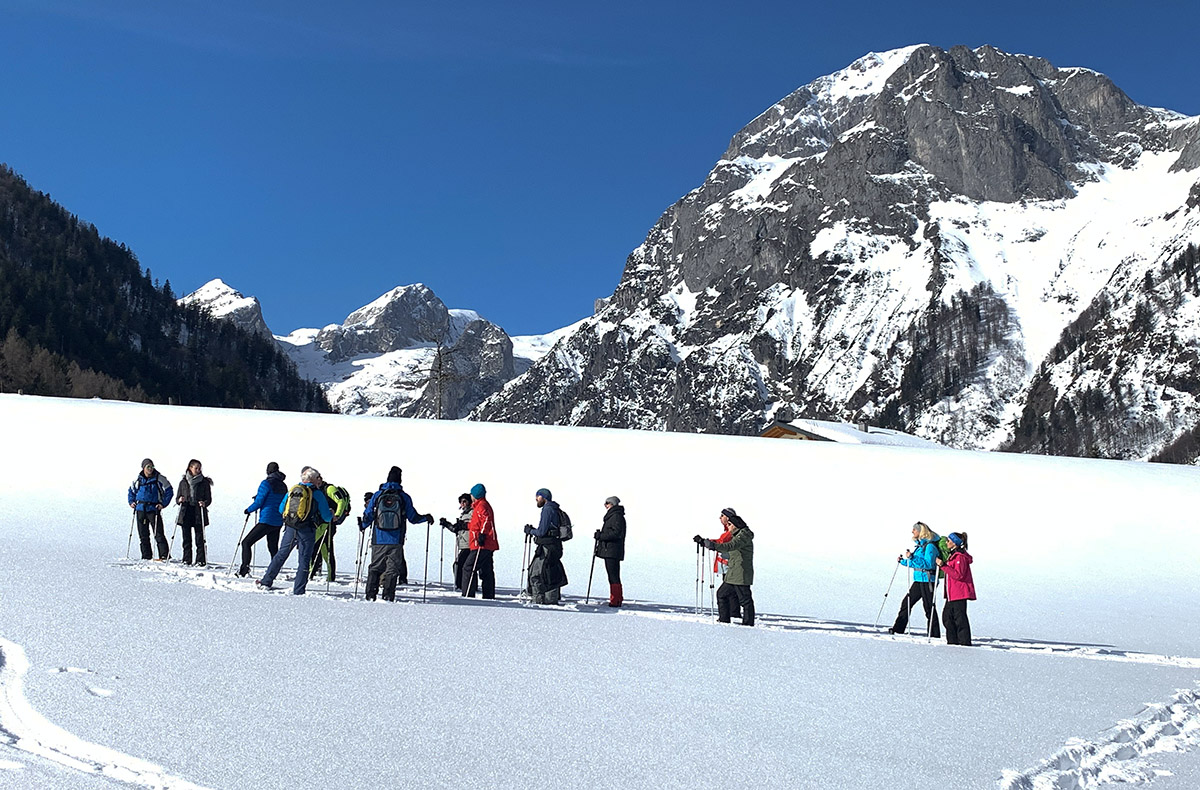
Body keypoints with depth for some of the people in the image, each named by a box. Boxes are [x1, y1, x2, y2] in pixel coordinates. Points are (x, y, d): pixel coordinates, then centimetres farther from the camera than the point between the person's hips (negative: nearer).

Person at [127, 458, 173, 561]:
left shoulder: (159, 479, -4)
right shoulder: (137, 479, 6)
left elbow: (169, 491, 1)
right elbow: (131, 490, 23)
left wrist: (163, 503, -7)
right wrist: (131, 502, 9)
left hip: (154, 509, -4)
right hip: (140, 510, 4)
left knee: (159, 534, -9)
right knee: (143, 534, 8)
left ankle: (164, 555, -9)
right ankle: (146, 556, 16)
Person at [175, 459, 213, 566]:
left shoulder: (205, 482, 5)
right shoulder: (183, 482, 10)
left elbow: (209, 498, 4)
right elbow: (177, 498, 14)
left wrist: (204, 503, -16)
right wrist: (179, 500, -9)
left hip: (199, 513, -2)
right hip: (186, 513, 2)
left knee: (199, 537, -5)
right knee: (186, 537, 4)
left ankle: (201, 560, -2)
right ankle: (187, 560, 10)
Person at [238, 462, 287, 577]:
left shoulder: (266, 483, -9)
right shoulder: (283, 486, 11)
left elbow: (259, 502, -10)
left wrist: (248, 510, 8)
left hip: (266, 520, -7)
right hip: (278, 522, 7)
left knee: (246, 542, -3)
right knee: (273, 547, 15)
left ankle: (244, 568, -16)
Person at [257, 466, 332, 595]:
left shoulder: (292, 490, 10)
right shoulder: (317, 493, -2)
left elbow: (281, 509, 18)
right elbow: (326, 516, 0)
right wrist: (331, 514, 22)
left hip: (290, 528, 4)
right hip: (306, 531, -4)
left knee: (281, 554, 15)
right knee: (304, 559, 3)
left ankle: (266, 581, 17)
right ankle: (298, 590, 1)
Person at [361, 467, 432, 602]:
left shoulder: (377, 495, 2)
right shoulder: (404, 497, -1)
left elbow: (368, 516, 6)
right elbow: (413, 518, 4)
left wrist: (363, 526, 27)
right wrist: (427, 518, 21)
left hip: (378, 540, 1)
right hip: (396, 541, -1)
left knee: (375, 567, 10)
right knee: (392, 568, 4)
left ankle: (371, 594, 4)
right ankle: (388, 595, -4)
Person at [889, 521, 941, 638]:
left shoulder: (930, 546, -13)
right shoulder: (919, 544, 16)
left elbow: (928, 564, -23)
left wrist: (912, 557, -24)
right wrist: (903, 561, 12)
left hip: (927, 580, -9)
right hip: (919, 579, 9)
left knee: (929, 607, -3)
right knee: (907, 602, 7)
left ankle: (935, 635, 4)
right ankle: (898, 628, 10)